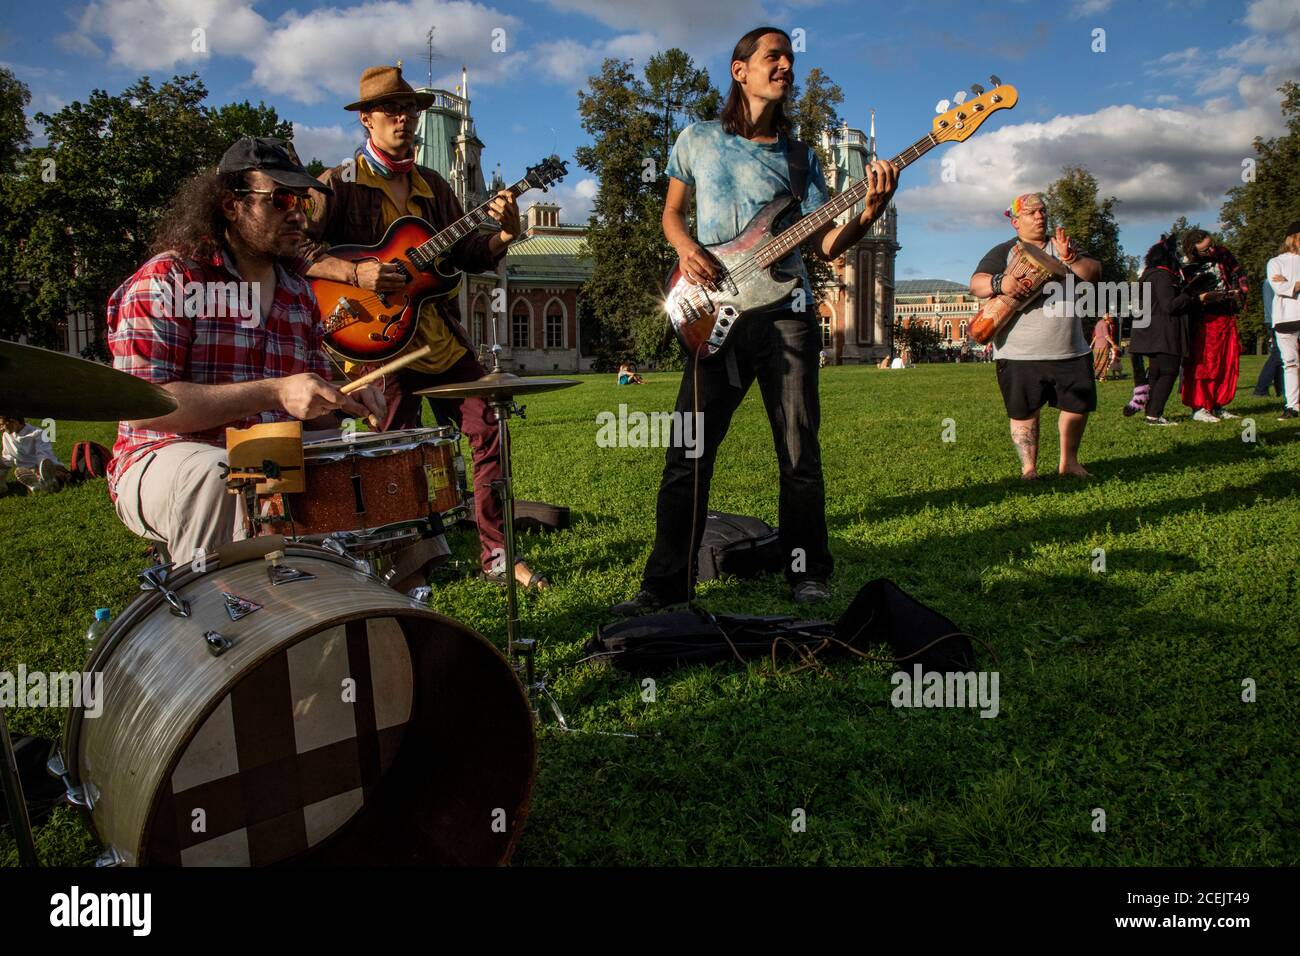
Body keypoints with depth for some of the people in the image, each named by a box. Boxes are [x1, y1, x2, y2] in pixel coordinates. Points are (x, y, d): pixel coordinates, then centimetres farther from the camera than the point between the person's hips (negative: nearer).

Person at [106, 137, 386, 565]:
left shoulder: (299, 294, 12)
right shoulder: (165, 280, -8)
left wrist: (346, 403, -8)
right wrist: (274, 394, -26)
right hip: (166, 459, -6)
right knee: (217, 475, -36)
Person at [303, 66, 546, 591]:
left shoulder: (433, 185, 16)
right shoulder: (340, 183, 0)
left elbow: (466, 254, 13)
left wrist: (502, 234, -7)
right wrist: (355, 273, -24)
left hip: (443, 338, 5)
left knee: (491, 433, -1)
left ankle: (496, 553, 9)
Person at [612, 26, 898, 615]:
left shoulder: (800, 157, 11)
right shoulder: (697, 140, 11)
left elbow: (824, 244, 6)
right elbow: (671, 213, 18)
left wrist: (869, 213, -13)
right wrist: (686, 248, -4)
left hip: (785, 316, 1)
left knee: (800, 455, 2)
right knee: (688, 455, -2)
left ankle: (808, 577, 17)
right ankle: (667, 583, 8)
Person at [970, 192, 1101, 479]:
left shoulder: (1063, 248, 15)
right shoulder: (1003, 253, 3)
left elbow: (1094, 273, 3)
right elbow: (976, 284, -10)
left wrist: (1070, 257, -16)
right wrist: (999, 282, -31)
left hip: (1069, 350, 4)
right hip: (1019, 354, -4)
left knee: (1079, 405, 8)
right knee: (1024, 412, 1)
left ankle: (1068, 462, 26)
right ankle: (1028, 469, 14)